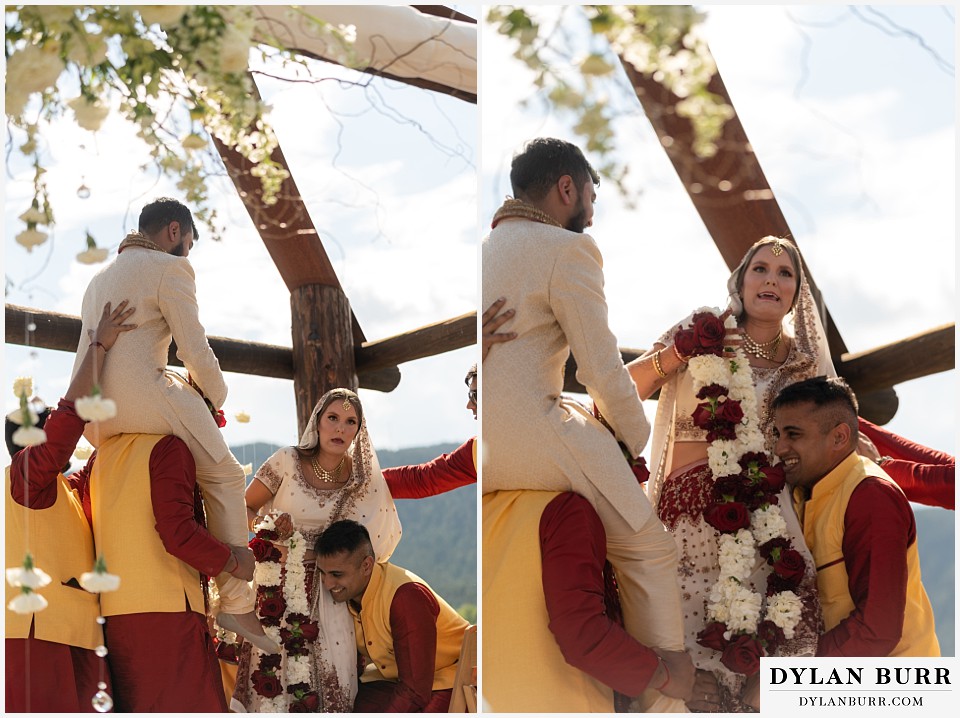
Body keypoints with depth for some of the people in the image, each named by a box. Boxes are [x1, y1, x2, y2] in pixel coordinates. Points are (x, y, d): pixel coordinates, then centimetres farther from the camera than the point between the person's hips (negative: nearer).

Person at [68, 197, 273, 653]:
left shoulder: (100, 278, 28)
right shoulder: (169, 267, 1)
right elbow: (196, 351, -5)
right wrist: (217, 397, 13)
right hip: (142, 397, -8)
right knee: (223, 477, 0)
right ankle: (236, 602, -6)